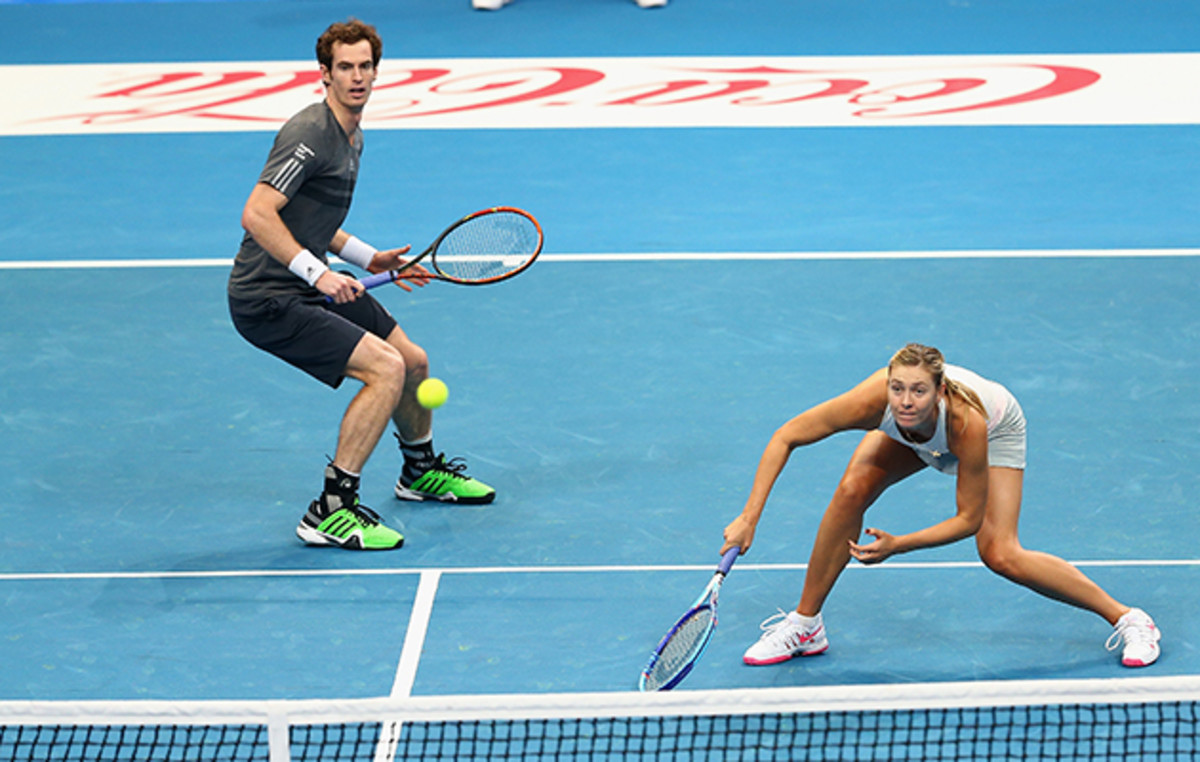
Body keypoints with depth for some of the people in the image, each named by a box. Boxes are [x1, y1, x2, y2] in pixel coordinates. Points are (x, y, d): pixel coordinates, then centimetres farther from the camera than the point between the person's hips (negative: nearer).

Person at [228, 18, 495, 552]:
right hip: (268, 298, -10)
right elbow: (257, 216, -27)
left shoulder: (352, 139, 13)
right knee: (384, 368, -22)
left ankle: (421, 470, 48)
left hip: (312, 287, 10)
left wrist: (371, 259, 15)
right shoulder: (310, 134, -20)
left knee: (414, 363, 20)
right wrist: (318, 272, -29)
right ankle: (330, 513, -18)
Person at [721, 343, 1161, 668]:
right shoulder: (874, 402, -40)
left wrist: (898, 546, -35)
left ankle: (1127, 619, -1)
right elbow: (785, 438, -30)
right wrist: (750, 517, -35)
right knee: (852, 490, -20)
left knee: (1000, 555, -17)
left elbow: (969, 518, -29)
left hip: (997, 427, -3)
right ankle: (805, 625, -3)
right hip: (910, 438, 3)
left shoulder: (967, 424, -44)